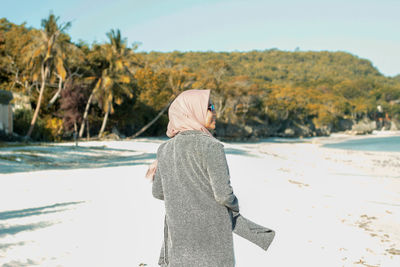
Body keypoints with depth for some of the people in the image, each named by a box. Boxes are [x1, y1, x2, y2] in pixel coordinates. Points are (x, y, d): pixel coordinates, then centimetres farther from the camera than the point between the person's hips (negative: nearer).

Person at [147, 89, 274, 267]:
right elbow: (223, 194, -16)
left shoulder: (165, 149, 2)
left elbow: (158, 192, 9)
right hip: (211, 235, -5)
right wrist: (234, 204, 5)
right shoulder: (211, 147, -15)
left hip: (179, 233, 5)